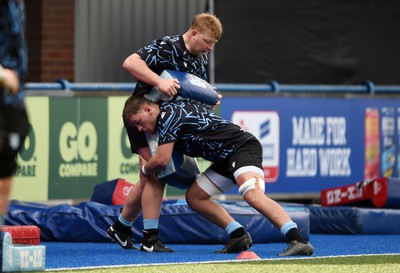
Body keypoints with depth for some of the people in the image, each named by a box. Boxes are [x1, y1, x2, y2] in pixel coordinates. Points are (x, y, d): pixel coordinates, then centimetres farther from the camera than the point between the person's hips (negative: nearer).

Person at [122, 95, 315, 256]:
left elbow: (162, 160, -16)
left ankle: (298, 242, -46)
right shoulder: (172, 110, 17)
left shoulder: (168, 114, -12)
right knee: (194, 197, 9)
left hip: (243, 147, -11)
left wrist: (145, 169, 6)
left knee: (253, 195, -33)